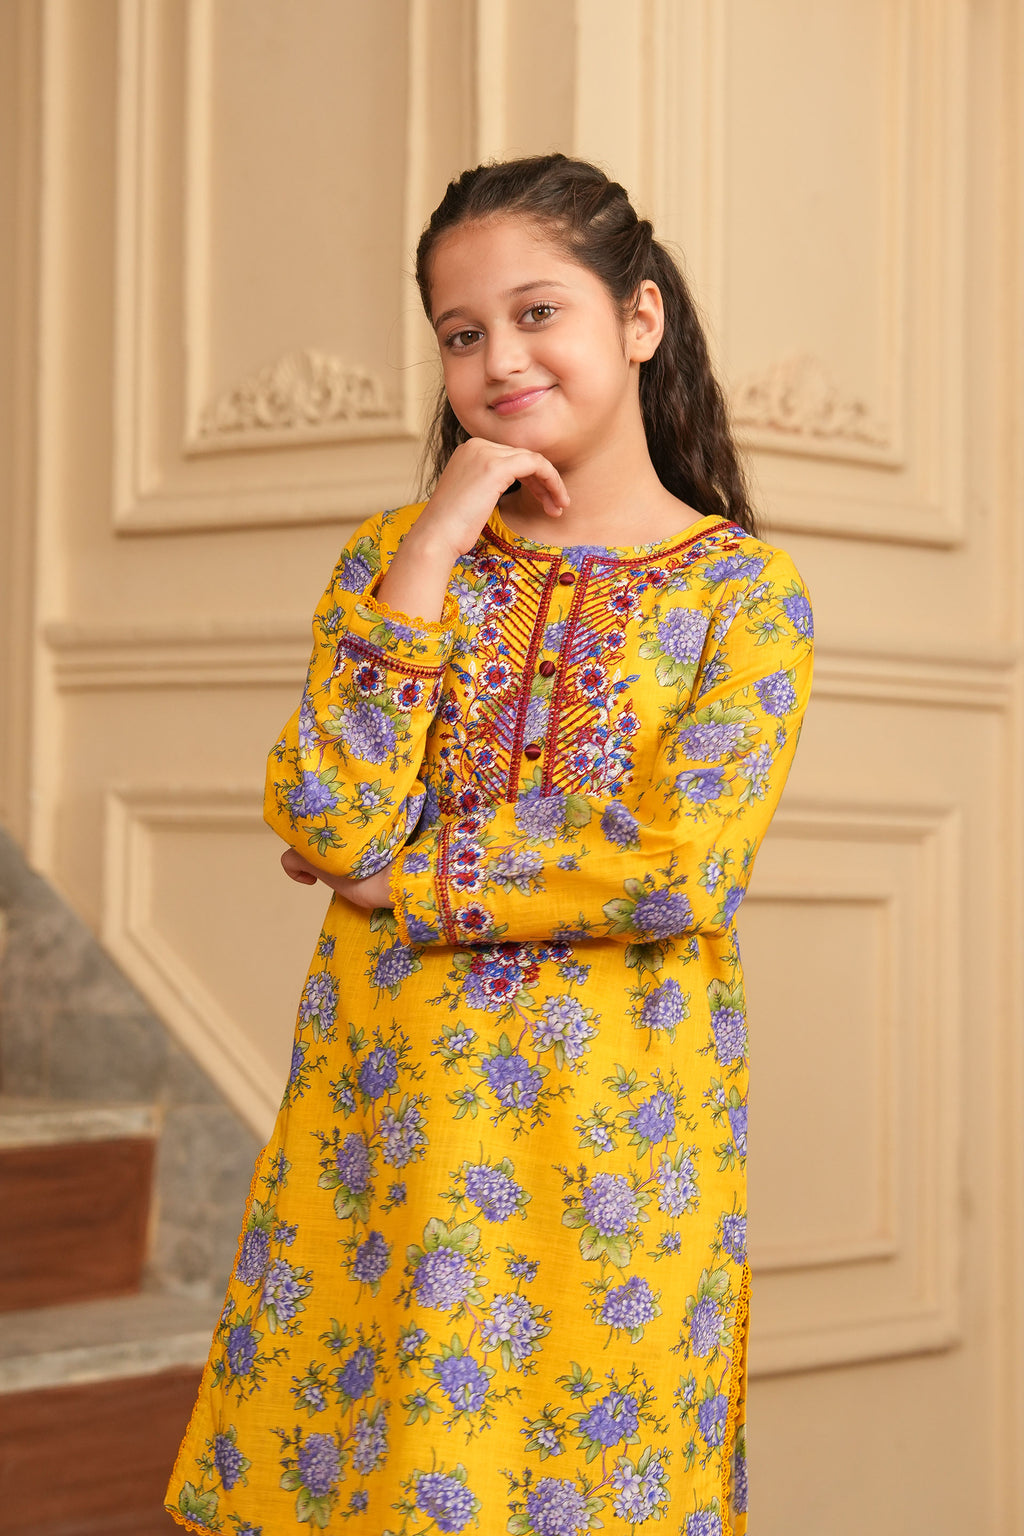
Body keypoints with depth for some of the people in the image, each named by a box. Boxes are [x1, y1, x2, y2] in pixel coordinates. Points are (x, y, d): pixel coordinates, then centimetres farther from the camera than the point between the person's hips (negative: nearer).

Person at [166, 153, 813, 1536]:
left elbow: (681, 870, -14)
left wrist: (404, 877, -11)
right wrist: (428, 553, -9)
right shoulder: (394, 553, 6)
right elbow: (330, 823, -8)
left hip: (608, 1138, -2)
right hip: (381, 1116, 3)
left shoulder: (743, 592, -1)